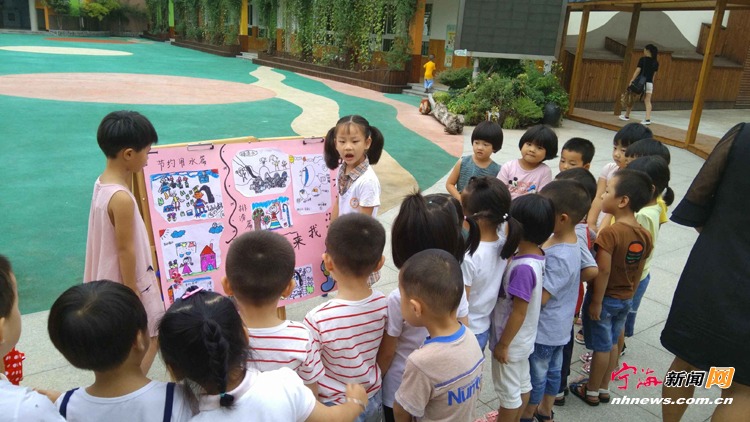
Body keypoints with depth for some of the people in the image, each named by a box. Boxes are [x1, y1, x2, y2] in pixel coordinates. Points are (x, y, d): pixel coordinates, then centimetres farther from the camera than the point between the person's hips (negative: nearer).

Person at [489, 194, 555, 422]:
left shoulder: (523, 267, -32)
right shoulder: (535, 257, -6)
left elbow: (519, 313, -25)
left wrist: (503, 344, -16)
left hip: (511, 342, -9)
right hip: (522, 339, 9)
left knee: (508, 391, 13)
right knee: (522, 383, 25)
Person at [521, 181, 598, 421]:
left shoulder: (558, 257, -34)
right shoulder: (575, 241, -8)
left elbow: (540, 298, -30)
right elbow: (591, 270, 4)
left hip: (543, 329, -8)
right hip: (561, 325, 8)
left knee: (535, 375, 14)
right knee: (553, 369, 25)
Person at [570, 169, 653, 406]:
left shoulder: (610, 232, -26)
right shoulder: (645, 236, -4)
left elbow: (603, 271, -26)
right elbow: (638, 273, 5)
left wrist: (596, 302, -18)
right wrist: (628, 296, 17)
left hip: (604, 298, -6)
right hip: (626, 299, 6)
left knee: (601, 346, 8)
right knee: (612, 343, 20)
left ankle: (591, 392, 25)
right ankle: (604, 388, 35)